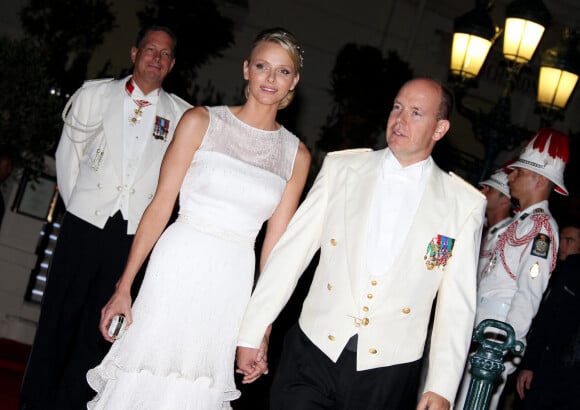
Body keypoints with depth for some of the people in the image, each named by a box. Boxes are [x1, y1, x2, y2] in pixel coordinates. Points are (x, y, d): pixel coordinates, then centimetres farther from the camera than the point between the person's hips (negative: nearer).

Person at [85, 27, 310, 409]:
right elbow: (160, 206, -3)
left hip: (232, 285, 2)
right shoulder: (201, 122, -1)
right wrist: (124, 287, -6)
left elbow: (275, 244, 7)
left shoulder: (296, 155, 6)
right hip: (179, 267, -2)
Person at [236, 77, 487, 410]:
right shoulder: (341, 167, 3)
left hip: (389, 373, -1)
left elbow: (457, 303, -1)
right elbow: (291, 252, 2)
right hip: (313, 355, 1)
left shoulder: (465, 204, 0)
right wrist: (252, 333, 2)